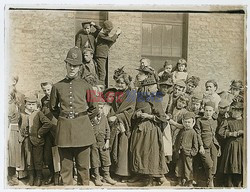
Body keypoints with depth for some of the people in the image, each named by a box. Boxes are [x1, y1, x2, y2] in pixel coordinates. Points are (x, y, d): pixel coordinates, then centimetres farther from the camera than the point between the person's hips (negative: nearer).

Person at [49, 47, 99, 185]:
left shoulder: (86, 86, 4)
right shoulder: (57, 86, 6)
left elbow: (94, 109, 12)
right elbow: (53, 108, 17)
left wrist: (82, 118, 10)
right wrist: (64, 118, 12)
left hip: (82, 129, -1)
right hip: (64, 128, 1)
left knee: (83, 166, 6)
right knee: (65, 166, 6)